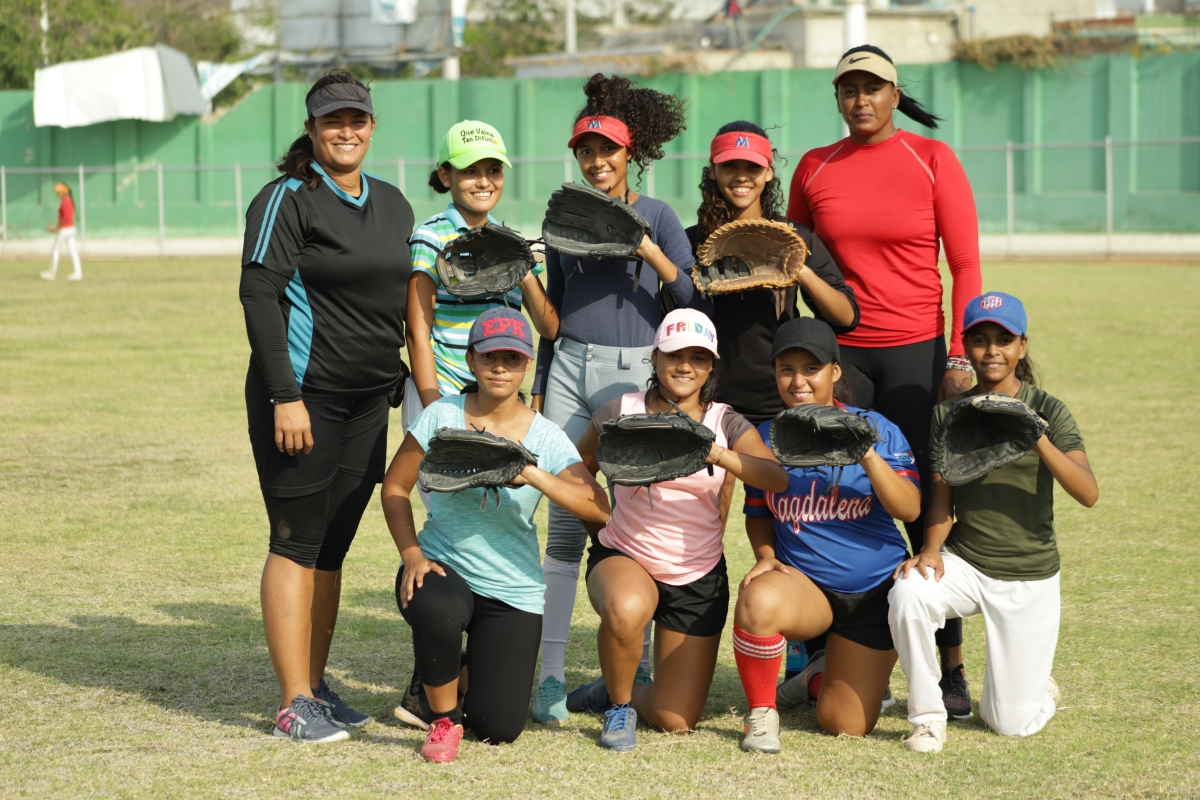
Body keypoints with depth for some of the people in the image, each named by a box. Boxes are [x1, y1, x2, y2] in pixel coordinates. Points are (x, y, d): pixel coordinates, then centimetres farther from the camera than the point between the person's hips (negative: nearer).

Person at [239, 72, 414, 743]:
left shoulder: (392, 203, 13)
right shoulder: (288, 199, -8)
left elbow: (405, 296, 20)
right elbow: (260, 296, -13)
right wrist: (284, 397, -19)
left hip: (369, 400, 7)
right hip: (304, 395, -6)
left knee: (335, 545, 11)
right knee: (298, 543, -4)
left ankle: (316, 684, 21)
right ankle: (295, 704, -2)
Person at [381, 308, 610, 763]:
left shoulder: (545, 438, -7)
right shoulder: (442, 417, -7)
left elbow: (598, 508, -18)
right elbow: (395, 487, 0)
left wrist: (534, 476, -32)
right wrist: (412, 555, -15)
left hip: (512, 589, 1)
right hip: (442, 568, -1)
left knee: (498, 729, -5)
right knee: (438, 611, -41)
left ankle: (477, 668, 34)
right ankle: (443, 719, -9)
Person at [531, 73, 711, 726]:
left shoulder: (656, 216, 3)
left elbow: (695, 302, -5)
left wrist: (646, 251, -17)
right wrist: (539, 389, 17)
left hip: (635, 372, -2)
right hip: (570, 371, 2)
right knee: (565, 520, -3)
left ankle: (636, 668, 8)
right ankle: (551, 675, -3)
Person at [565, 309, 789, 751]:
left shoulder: (726, 424, -6)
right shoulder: (622, 412, -7)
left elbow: (778, 479, -23)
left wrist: (717, 455, -38)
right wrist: (599, 526, -2)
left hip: (697, 578, 2)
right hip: (625, 557, -2)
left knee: (675, 721, 0)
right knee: (626, 609, -41)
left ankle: (619, 691, 35)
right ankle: (619, 705, -10)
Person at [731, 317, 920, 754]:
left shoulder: (876, 428, -6)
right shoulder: (766, 438, 1)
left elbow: (909, 509, -15)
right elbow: (758, 513, 15)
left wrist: (867, 457, -29)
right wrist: (765, 556, -5)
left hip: (874, 587, 0)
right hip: (803, 582, 1)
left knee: (846, 726, -2)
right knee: (758, 601, -37)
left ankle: (828, 675, 36)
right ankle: (761, 713, -12)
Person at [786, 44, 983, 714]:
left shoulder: (932, 159, 0)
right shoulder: (814, 169, 8)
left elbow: (966, 264, -1)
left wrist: (962, 356, -9)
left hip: (915, 352, -3)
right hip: (837, 352, 3)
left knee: (924, 508, -4)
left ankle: (950, 665, 2)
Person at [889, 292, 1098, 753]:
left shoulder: (1048, 412, -7)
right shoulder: (948, 415, 3)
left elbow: (1088, 495, -19)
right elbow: (941, 498, 2)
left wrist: (1036, 438, -33)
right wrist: (932, 549, -19)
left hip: (1029, 577, -2)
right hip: (964, 563, 2)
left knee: (1012, 725, -3)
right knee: (907, 595, -33)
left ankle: (1040, 692, 35)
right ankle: (927, 716, -13)